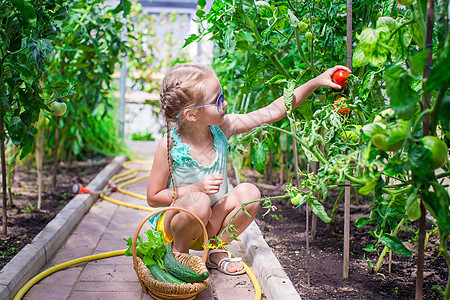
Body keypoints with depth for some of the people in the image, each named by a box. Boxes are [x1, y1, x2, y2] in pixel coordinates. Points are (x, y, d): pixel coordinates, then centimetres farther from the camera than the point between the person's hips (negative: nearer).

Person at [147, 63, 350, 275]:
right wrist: (197, 188, -26)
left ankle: (217, 251, 1)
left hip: (212, 223, 5)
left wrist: (315, 82, -13)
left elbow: (272, 112, -10)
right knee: (199, 201, -36)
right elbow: (153, 198, -15)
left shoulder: (222, 128, -10)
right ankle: (178, 252, -6)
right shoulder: (169, 145, -22)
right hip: (173, 224, -5)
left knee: (248, 193, -19)